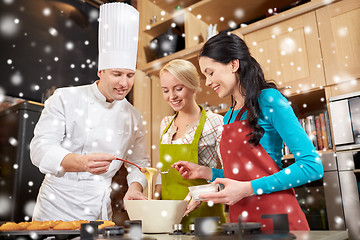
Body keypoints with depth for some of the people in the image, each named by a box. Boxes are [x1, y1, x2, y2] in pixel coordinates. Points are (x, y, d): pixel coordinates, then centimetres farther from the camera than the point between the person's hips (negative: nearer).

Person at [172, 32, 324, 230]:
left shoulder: (268, 99, -10)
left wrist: (247, 189, -21)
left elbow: (313, 166, -16)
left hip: (276, 218, -7)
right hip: (240, 219, 7)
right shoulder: (228, 117, 11)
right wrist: (204, 172, 5)